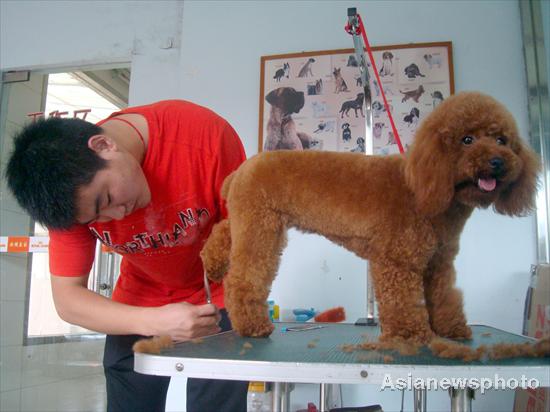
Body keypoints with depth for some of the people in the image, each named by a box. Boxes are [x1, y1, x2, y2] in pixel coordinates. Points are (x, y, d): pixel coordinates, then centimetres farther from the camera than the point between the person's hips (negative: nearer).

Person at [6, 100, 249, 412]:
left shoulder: (205, 133, -30)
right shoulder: (74, 191, -20)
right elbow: (67, 298, -19)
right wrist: (155, 322, -35)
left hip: (219, 296, -2)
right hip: (139, 307, 3)